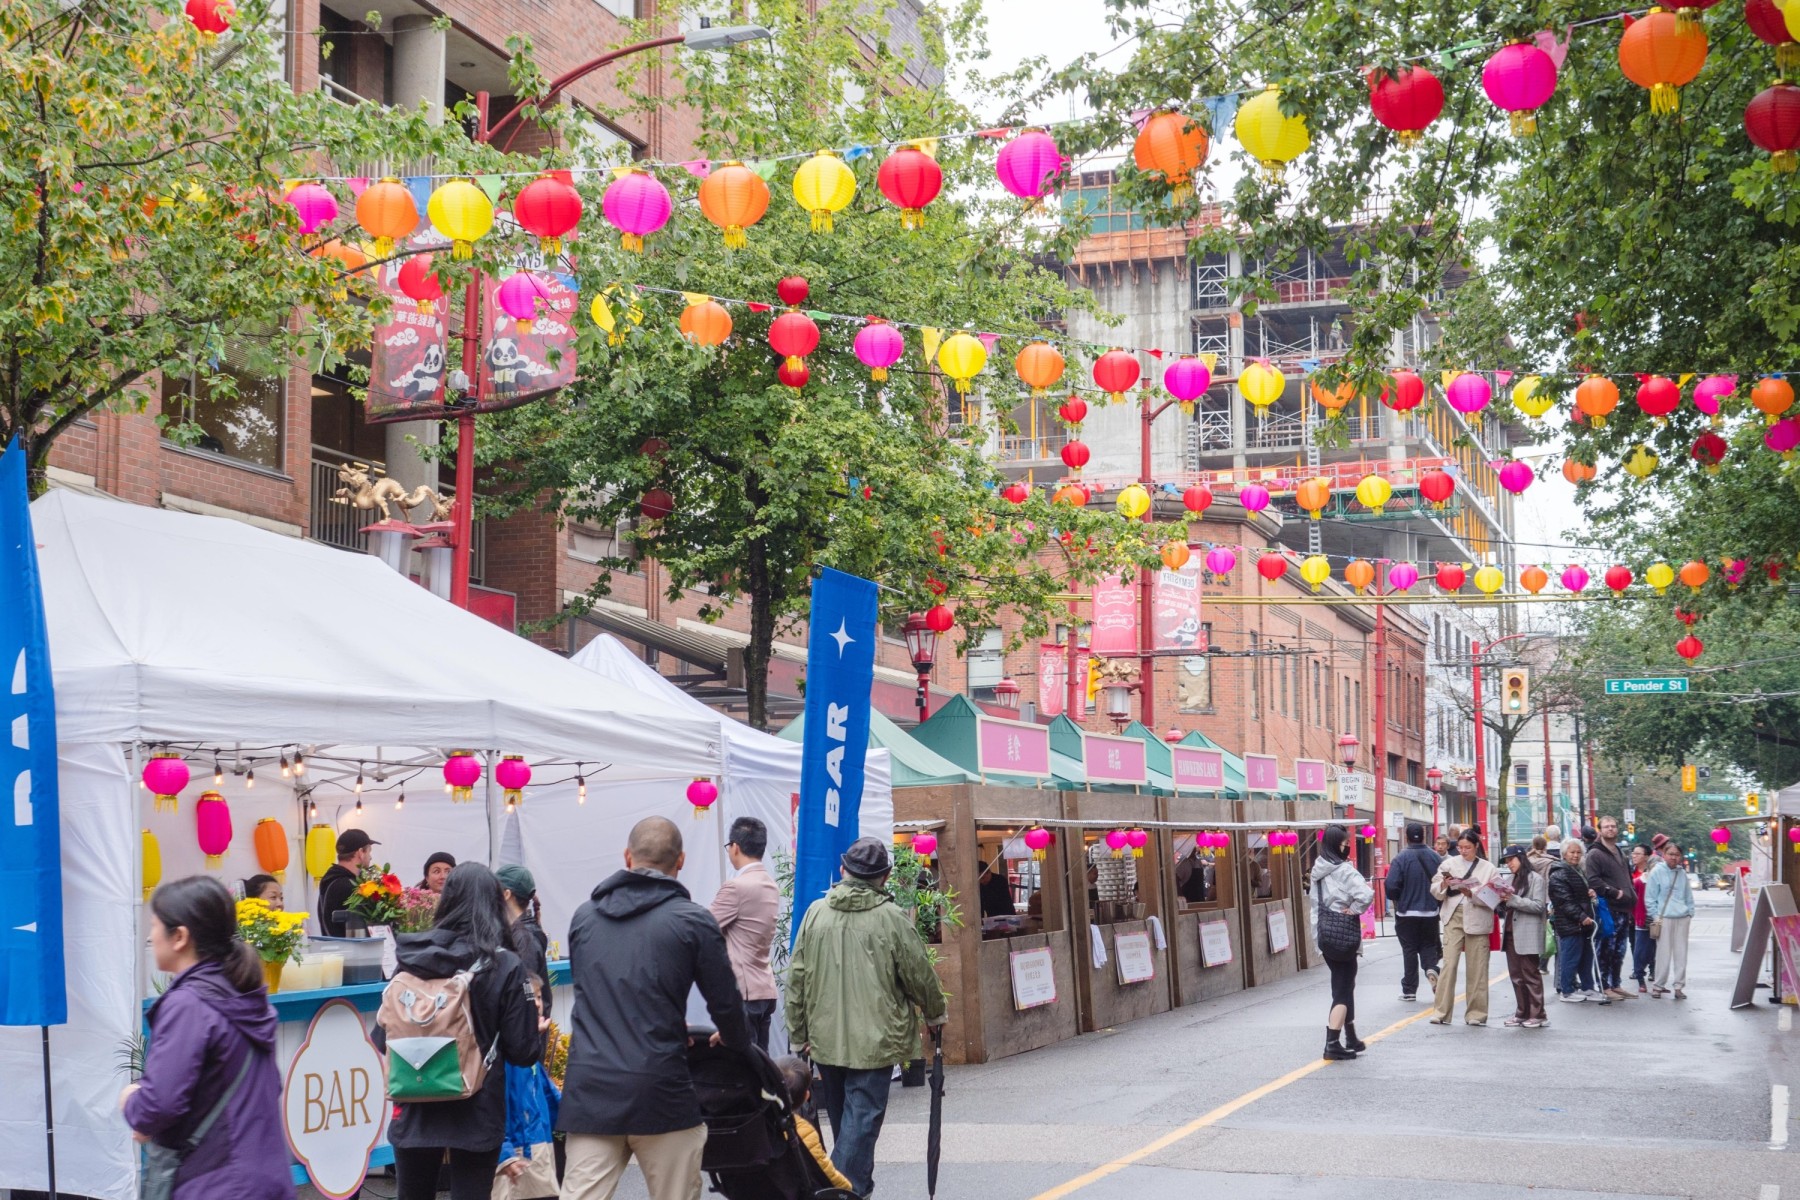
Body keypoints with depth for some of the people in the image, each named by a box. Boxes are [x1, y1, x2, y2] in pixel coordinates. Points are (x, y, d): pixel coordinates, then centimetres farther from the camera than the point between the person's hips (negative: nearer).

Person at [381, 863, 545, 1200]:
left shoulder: (411, 958, -4)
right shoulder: (506, 967, -10)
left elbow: (383, 1039, -1)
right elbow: (523, 1052, -9)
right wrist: (539, 1032, 13)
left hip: (415, 1109, 2)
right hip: (477, 1113, -2)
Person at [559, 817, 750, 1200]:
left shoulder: (584, 917, 11)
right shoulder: (692, 921, -3)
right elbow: (725, 1004, 1)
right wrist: (738, 1043, 24)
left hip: (589, 1090, 3)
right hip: (660, 1094, -3)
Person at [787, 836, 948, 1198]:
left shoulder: (816, 913, 0)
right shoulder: (891, 918, -11)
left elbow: (797, 976, 3)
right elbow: (920, 975, -3)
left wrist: (799, 1031, 12)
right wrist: (935, 1012, 16)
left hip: (825, 1037, 4)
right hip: (875, 1039, -4)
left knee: (842, 1115, 18)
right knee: (862, 1117, -1)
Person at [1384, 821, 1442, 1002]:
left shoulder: (1401, 858, -15)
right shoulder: (1436, 857, -4)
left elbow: (1391, 886, -19)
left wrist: (1396, 899, 2)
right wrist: (1438, 900, 14)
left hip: (1407, 912, -2)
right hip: (1431, 912, 2)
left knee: (1409, 949, 8)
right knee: (1429, 945, 18)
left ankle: (1409, 990, 11)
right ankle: (1431, 967, -12)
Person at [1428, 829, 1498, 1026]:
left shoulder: (1488, 868, 5)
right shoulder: (1448, 864, 8)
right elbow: (1435, 891, 6)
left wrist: (1472, 893, -19)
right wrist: (1443, 885, -15)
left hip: (1477, 919, 0)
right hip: (1453, 917, 1)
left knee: (1477, 967, 3)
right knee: (1449, 963, -7)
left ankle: (1476, 1013, 11)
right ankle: (1441, 1011, -5)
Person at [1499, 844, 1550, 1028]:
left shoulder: (1536, 878, -4)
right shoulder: (1513, 879, 19)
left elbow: (1539, 906, -13)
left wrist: (1513, 900, -18)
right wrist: (1502, 901, -1)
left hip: (1527, 935, -8)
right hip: (1511, 932, 8)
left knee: (1531, 975, -4)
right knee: (1516, 976, 8)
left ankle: (1538, 1015, 1)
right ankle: (1522, 1013, 12)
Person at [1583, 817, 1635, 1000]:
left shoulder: (1620, 853, 22)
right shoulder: (1595, 854, -7)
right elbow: (1593, 881, -17)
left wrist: (1632, 897, 15)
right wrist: (1614, 893, -19)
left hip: (1623, 909, 9)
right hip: (1607, 910, -9)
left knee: (1619, 952, 13)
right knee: (1605, 950, -6)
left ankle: (1615, 984, 20)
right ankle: (1604, 987, -3)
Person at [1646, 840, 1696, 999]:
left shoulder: (1682, 873, 10)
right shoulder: (1657, 871, -3)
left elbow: (1689, 896, 18)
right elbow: (1649, 897, -1)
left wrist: (1690, 913, 9)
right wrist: (1655, 916, -5)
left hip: (1682, 918, 4)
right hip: (1664, 918, -4)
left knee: (1681, 953, 4)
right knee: (1664, 953, -3)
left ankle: (1678, 986, 10)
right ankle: (1658, 985, 6)